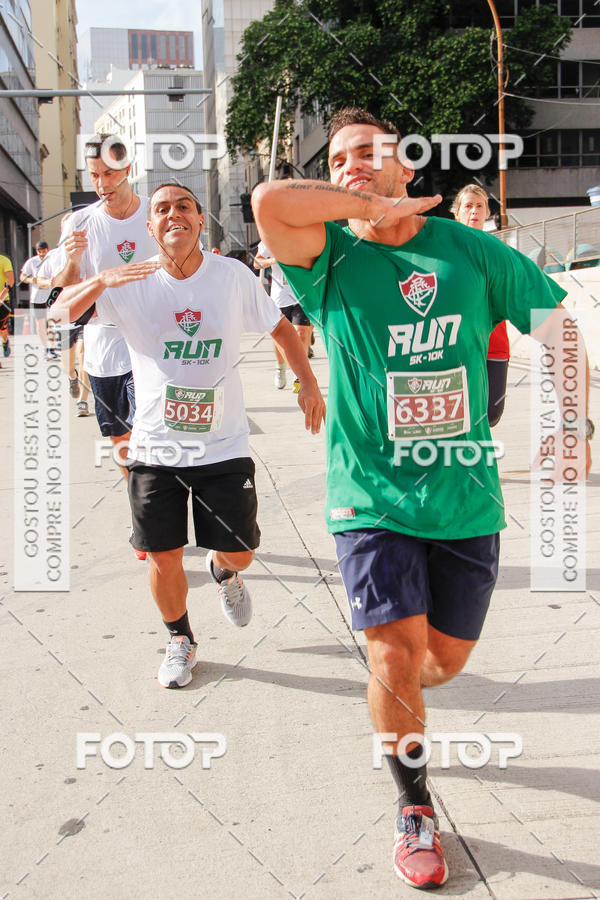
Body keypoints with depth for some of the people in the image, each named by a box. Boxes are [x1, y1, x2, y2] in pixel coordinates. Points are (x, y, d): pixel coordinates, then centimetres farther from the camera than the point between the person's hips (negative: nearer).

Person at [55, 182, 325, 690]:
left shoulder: (232, 275, -4)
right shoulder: (130, 284, -4)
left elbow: (279, 326, 9)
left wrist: (308, 384, 5)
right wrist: (101, 281, -27)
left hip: (225, 446, 0)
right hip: (156, 449, 0)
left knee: (239, 552, 5)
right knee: (164, 557, 5)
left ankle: (223, 572, 45)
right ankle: (180, 641, 32)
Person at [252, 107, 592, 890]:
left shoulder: (469, 249, 3)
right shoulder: (330, 257, -3)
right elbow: (270, 201, -23)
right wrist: (369, 208, -14)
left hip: (467, 499, 3)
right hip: (373, 499, -2)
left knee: (445, 659, 13)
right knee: (396, 655, -8)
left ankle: (393, 701, 50)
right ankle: (415, 804, 22)